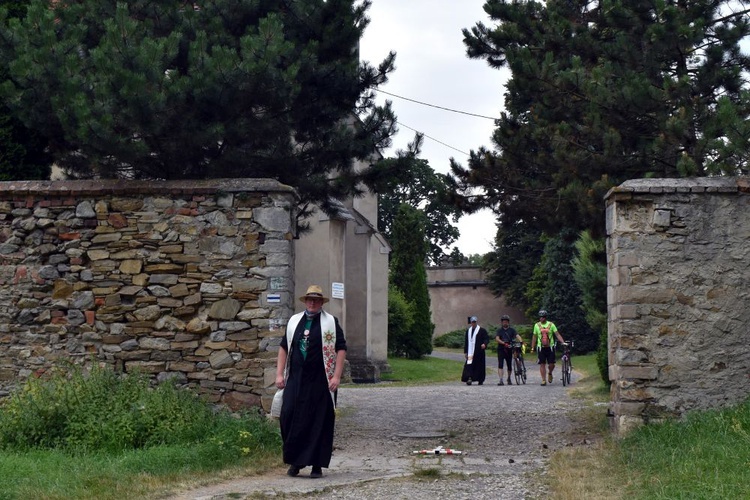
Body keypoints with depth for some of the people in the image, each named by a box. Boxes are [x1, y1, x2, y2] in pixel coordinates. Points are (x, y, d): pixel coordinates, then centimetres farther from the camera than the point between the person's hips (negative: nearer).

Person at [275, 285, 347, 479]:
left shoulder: (331, 322, 2)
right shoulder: (294, 321, 13)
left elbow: (341, 349, -3)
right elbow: (284, 347, 16)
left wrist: (336, 376, -11)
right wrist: (279, 374, 7)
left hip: (321, 382, -3)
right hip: (296, 380, 3)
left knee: (320, 423, 0)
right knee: (290, 418, -2)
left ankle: (317, 465, 8)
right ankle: (295, 461, 13)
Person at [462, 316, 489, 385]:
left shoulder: (482, 330, 2)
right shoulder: (468, 331, 16)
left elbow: (487, 338, -2)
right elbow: (466, 342, 19)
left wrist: (484, 344, -23)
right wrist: (465, 352, 15)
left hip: (479, 352, -3)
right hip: (470, 352, 3)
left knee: (480, 365, 2)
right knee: (469, 365, -12)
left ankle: (480, 380, 14)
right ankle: (469, 378, -19)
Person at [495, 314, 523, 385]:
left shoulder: (512, 330, 8)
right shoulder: (499, 330, 6)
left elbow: (517, 336, -7)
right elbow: (497, 339, -8)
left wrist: (521, 341, -28)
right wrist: (504, 343, -24)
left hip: (509, 350, 1)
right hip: (501, 349, -1)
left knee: (509, 365, 7)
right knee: (500, 365, -13)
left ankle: (509, 379, 28)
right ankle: (501, 380, -18)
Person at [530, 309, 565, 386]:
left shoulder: (551, 324, 1)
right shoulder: (536, 325, 5)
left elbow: (557, 334, -2)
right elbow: (534, 337, 12)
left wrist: (563, 342, -15)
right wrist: (532, 348, 9)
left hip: (550, 347, -1)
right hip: (541, 347, 1)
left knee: (551, 364, -4)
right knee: (542, 364, -3)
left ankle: (549, 373, 28)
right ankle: (544, 380, 3)